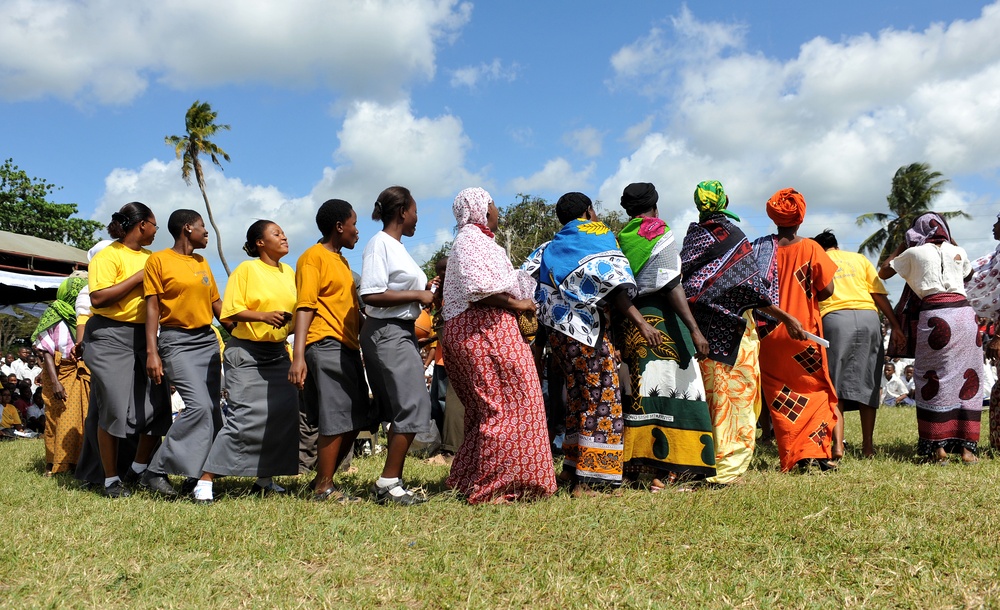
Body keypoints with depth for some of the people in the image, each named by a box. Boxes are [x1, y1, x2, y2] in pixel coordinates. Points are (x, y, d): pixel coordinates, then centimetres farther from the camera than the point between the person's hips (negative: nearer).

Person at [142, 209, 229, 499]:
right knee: (198, 405, -20)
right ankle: (156, 471, -8)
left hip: (208, 340, 7)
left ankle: (197, 475, 9)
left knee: (212, 409, -1)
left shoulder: (202, 263, 17)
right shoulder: (158, 260, -2)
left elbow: (217, 304, 19)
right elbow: (152, 307, -6)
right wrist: (152, 352, -14)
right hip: (177, 341, -7)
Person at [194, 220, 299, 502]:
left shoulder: (289, 272, 13)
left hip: (278, 352, 7)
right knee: (246, 416, -15)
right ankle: (206, 479, -8)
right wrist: (263, 315, -23)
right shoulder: (246, 269, -4)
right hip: (246, 353, -6)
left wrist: (291, 322, 2)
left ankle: (264, 479, 12)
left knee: (285, 413, -1)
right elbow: (230, 311, -11)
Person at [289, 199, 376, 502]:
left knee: (355, 421, 9)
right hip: (326, 346, -9)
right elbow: (305, 307, -15)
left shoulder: (341, 260, 23)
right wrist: (299, 356, -24)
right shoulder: (314, 257, -5)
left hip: (348, 347, 10)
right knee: (337, 421, -9)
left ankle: (323, 481, 19)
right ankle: (324, 488, 1)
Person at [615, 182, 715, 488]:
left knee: (636, 394, 10)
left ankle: (631, 464, 12)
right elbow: (671, 287, -13)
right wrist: (695, 329, -16)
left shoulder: (619, 239, 11)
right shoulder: (660, 235, -4)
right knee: (669, 392, -3)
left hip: (627, 323, 6)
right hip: (660, 321, -6)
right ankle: (662, 471, -6)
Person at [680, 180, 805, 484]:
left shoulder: (692, 236, 4)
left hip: (702, 330, 5)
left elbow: (684, 278, 3)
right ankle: (727, 468, 0)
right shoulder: (731, 236, -9)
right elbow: (752, 287, -13)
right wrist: (786, 318, -9)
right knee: (738, 399, 1)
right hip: (732, 332, -5)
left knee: (709, 397, 12)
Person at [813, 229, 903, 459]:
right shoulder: (859, 258, 22)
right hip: (868, 317, 2)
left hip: (834, 318, -2)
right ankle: (868, 446, 10)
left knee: (834, 383, -1)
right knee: (867, 383, 8)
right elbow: (879, 295, 13)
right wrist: (895, 324, 14)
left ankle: (838, 445, -14)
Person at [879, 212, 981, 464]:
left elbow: (883, 272, 21)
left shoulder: (914, 253, 8)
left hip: (934, 316, -3)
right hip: (964, 312, 3)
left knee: (934, 381, 3)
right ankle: (967, 446, 7)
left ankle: (938, 446, 0)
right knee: (967, 379, 7)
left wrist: (902, 244, 28)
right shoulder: (957, 252, 16)